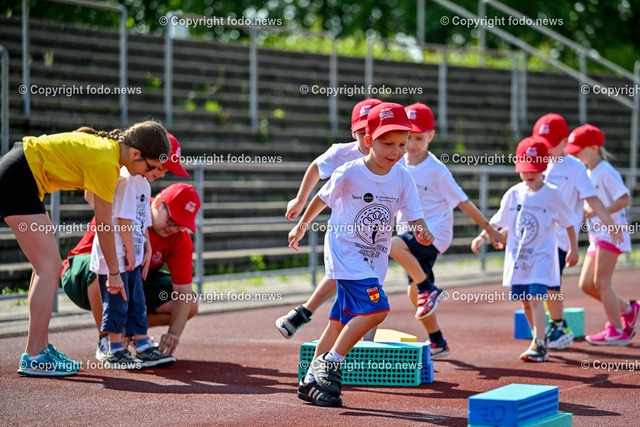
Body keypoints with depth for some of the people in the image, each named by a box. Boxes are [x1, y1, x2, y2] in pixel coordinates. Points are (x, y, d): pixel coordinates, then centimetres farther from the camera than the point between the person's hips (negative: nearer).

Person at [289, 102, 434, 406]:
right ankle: (330, 363, -12)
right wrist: (301, 227, 17)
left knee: (341, 321, 10)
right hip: (345, 253, -5)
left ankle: (311, 381, 20)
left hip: (374, 261, 5)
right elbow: (323, 199, 3)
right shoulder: (349, 174, -14)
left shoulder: (403, 179, -3)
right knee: (376, 308, -22)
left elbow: (415, 217, -4)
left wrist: (423, 233, -27)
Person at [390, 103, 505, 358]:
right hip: (411, 232, 6)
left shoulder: (436, 170, -11)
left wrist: (489, 230, -3)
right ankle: (437, 343, 22)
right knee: (414, 292, 8)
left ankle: (429, 288, -16)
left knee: (393, 246, -31)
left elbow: (463, 202, -7)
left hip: (435, 232, -6)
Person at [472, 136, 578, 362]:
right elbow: (498, 220, 12)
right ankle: (540, 339, 30)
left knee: (536, 298, -17)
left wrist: (573, 249, 6)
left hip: (542, 256, -5)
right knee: (525, 301, 12)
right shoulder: (513, 194, 4)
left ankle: (539, 345, -19)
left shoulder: (551, 194, -6)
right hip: (518, 256, 5)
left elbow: (568, 223, 3)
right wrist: (482, 237, 1)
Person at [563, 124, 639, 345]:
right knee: (586, 284, 7)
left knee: (601, 282, -11)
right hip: (597, 235, 9)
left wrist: (596, 212, -23)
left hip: (611, 231, -9)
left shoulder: (606, 172, -11)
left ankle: (616, 331, -4)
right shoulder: (588, 173, 16)